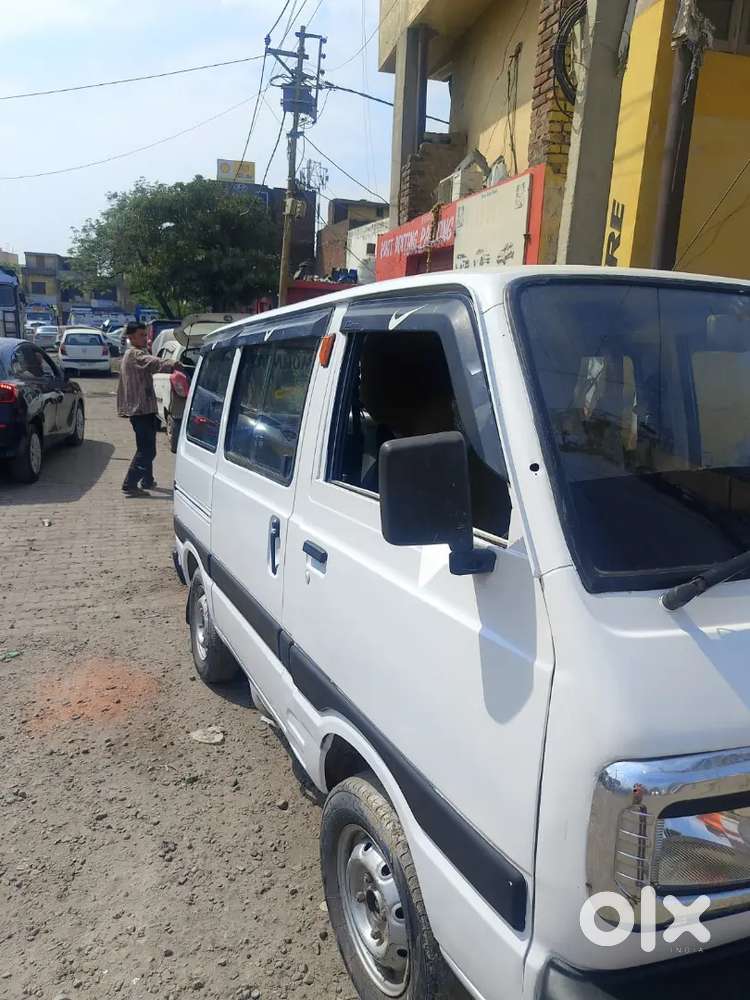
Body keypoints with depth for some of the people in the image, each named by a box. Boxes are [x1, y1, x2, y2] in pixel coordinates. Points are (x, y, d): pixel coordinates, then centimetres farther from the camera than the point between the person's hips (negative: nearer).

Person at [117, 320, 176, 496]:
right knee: (146, 450, -11)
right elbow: (153, 363, -33)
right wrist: (172, 365, -46)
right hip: (140, 409, -11)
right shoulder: (135, 354, -13)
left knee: (147, 447, 22)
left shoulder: (132, 354, 21)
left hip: (140, 408, 11)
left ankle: (147, 481, 33)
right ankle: (130, 485, -11)